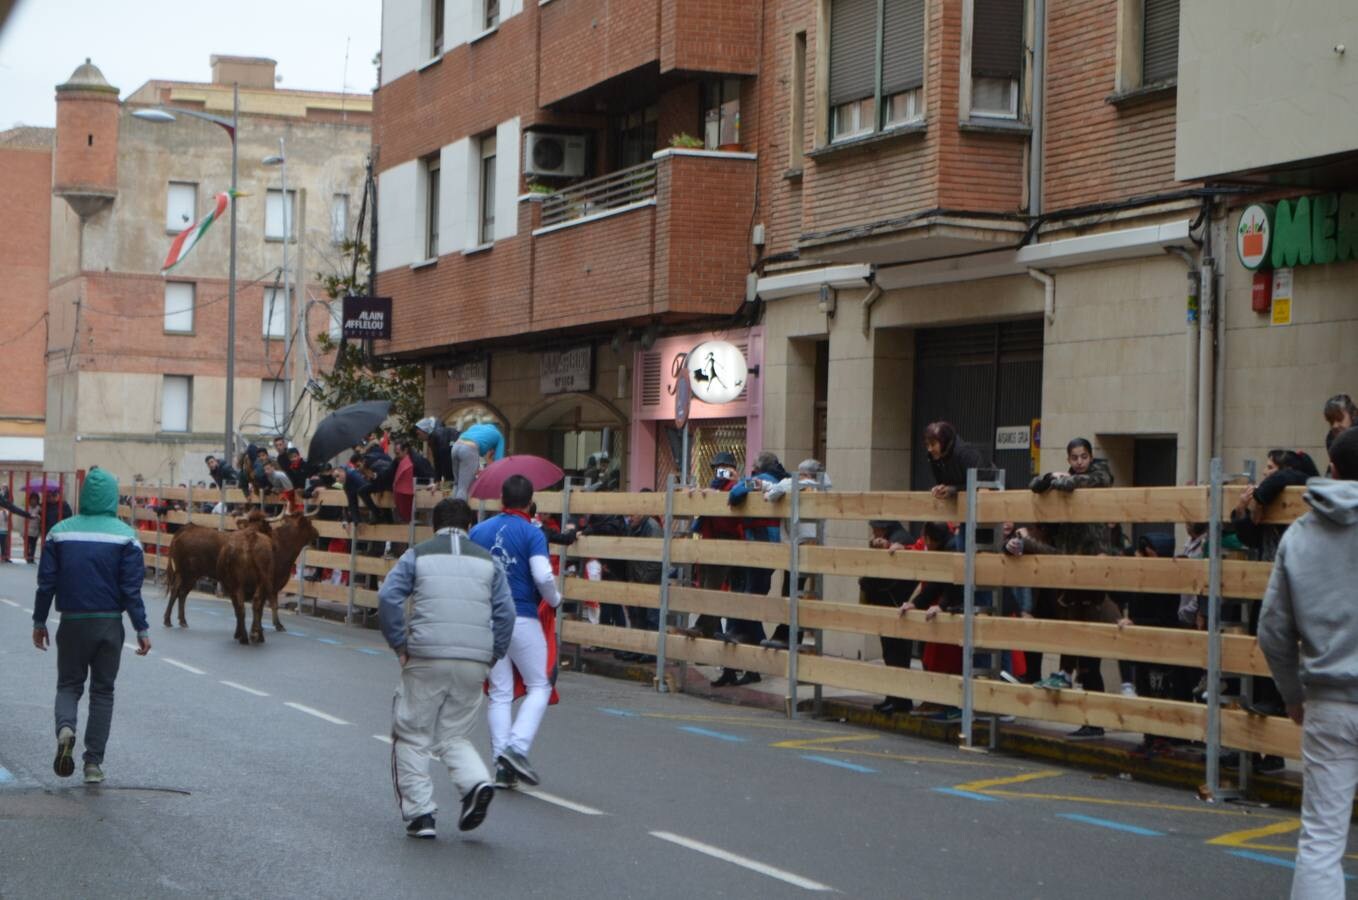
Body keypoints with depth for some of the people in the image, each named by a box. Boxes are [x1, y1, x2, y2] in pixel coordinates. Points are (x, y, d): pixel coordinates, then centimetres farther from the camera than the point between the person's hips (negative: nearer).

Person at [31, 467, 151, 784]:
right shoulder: (125, 536, -6)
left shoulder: (60, 532, -1)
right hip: (109, 624, -1)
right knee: (102, 691, 11)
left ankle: (65, 728, -17)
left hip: (72, 623, 1)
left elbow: (46, 582, 1)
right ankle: (94, 763, 8)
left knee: (69, 684, 15)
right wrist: (142, 630, -4)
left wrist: (39, 621, 10)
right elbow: (132, 588, -8)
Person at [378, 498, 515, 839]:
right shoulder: (487, 561, 12)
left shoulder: (417, 556, 6)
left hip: (426, 658, -3)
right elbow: (505, 612, 4)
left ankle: (419, 813, 3)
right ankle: (477, 783, -11)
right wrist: (491, 657, 11)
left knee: (412, 737, 9)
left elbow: (388, 597, -6)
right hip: (473, 663, 3)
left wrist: (399, 645, 1)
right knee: (452, 736, 16)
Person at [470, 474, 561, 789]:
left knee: (500, 693, 12)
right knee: (539, 686, 9)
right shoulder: (532, 533, -7)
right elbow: (543, 576, -17)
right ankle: (517, 748, -9)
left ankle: (501, 764, 8)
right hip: (523, 619, -4)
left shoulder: (478, 531, 6)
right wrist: (555, 600, 3)